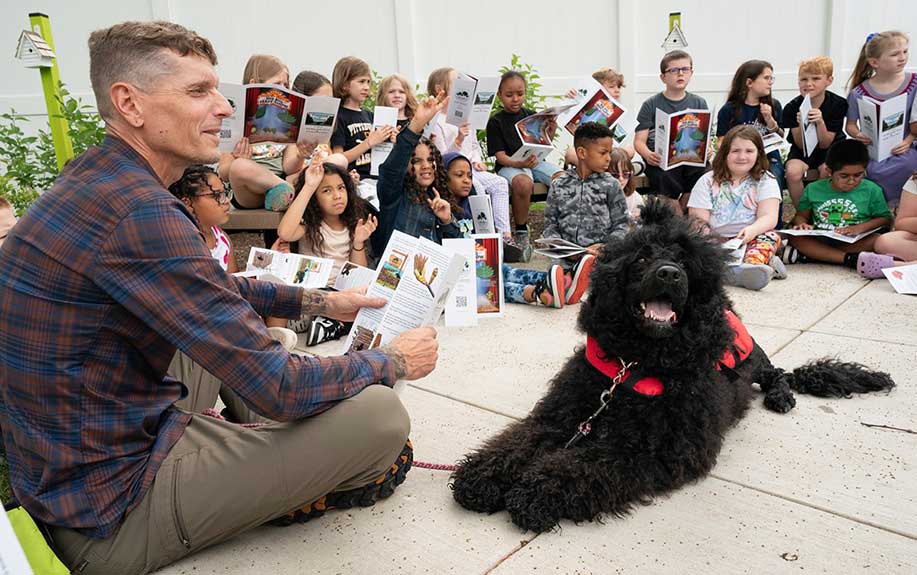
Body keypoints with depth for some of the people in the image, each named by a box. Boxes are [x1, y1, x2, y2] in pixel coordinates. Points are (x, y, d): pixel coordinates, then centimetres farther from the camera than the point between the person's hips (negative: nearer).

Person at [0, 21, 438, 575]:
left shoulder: (96, 179, 4)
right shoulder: (139, 213, -28)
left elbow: (216, 291, 18)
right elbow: (280, 389, -26)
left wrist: (322, 302, 11)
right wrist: (395, 361, -9)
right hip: (113, 513, -10)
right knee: (381, 414, -17)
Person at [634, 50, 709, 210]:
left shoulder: (699, 103, 17)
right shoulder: (651, 105, 8)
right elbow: (639, 140, 2)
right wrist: (647, 154, -22)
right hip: (661, 159, -2)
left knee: (703, 171, -29)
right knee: (665, 178, -34)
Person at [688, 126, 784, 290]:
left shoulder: (765, 181, 6)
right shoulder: (707, 182, 6)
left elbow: (769, 217, -8)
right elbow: (698, 221, -3)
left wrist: (752, 230, -32)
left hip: (752, 240, 1)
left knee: (770, 236, -29)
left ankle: (753, 263, -61)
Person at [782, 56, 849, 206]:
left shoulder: (838, 104, -13)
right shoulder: (792, 107, -14)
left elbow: (824, 144, -13)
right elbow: (801, 145, -12)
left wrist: (820, 122, -31)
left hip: (829, 150, 0)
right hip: (802, 151, 0)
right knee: (793, 172, -31)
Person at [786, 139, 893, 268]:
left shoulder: (872, 190, 4)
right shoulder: (813, 189, 6)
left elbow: (885, 219, 4)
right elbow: (801, 215, 13)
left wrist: (861, 228, -14)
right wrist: (802, 224, -11)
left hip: (855, 243, 0)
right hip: (819, 240, 1)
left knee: (876, 240, -32)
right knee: (795, 237, -28)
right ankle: (850, 259, -36)